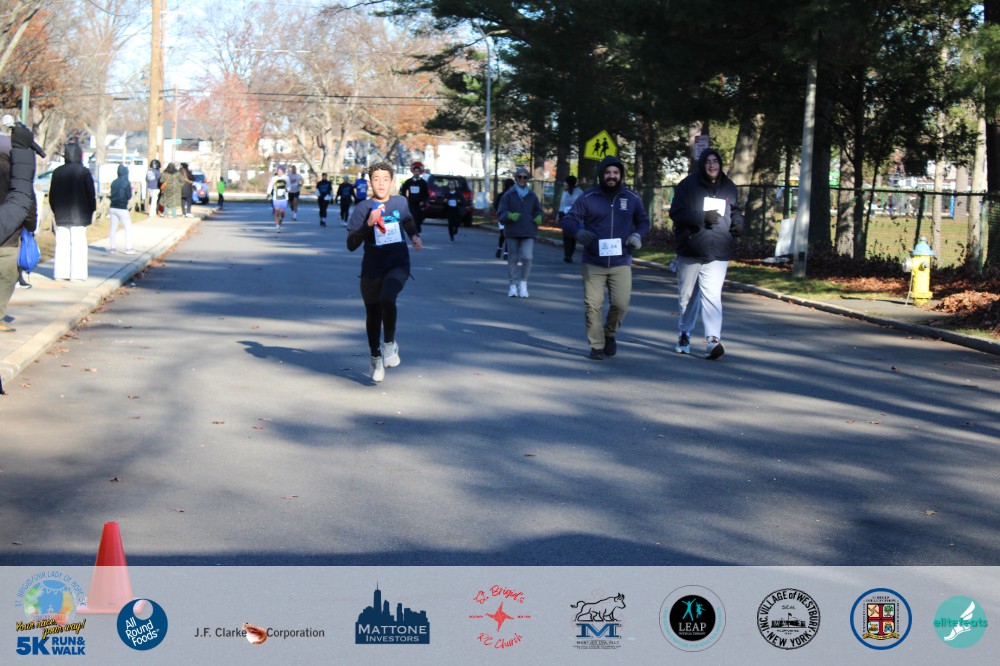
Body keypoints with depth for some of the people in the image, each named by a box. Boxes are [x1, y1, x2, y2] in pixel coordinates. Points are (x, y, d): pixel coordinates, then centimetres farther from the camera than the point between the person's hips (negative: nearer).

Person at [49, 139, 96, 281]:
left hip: (61, 216, 4)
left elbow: (52, 195, 10)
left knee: (61, 244, 7)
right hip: (79, 215, -4)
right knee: (78, 243, -1)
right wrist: (92, 211, 5)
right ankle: (76, 273, -4)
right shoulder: (84, 172, -8)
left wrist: (55, 211, 19)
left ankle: (60, 273, 7)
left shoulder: (57, 172, 4)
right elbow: (91, 194, -6)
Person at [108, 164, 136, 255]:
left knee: (113, 228, 10)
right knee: (128, 228, 4)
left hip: (113, 208, 5)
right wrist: (131, 190, 8)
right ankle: (128, 248, 0)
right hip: (122, 209, -5)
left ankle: (112, 248, 10)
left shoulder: (114, 182, 5)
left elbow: (112, 194, 12)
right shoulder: (126, 183, -11)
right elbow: (129, 196, -10)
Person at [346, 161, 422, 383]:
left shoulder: (400, 202, 3)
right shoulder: (363, 208, -6)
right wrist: (368, 224, -23)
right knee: (373, 316, 10)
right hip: (372, 269, 0)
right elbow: (351, 244, -12)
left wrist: (415, 236, 10)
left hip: (398, 265, 0)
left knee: (387, 298, -30)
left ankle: (390, 343, -8)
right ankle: (375, 358, 35)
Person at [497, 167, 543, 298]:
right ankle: (512, 285, 16)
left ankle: (523, 282, 4)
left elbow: (538, 211, 19)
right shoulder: (508, 195, 1)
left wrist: (538, 218, -4)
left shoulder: (532, 196, 8)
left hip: (528, 233, 1)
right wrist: (509, 215, -24)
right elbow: (500, 214, -3)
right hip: (512, 232, -1)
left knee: (527, 257, -15)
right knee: (513, 259, 4)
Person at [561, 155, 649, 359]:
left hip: (621, 263, 1)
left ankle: (610, 333, 23)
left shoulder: (631, 198, 6)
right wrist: (578, 232, -23)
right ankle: (596, 346, 13)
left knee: (621, 304, -7)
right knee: (593, 305, -2)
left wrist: (638, 235, -4)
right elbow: (568, 220, -2)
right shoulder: (588, 198, -2)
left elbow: (643, 221, 17)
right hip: (592, 263, -1)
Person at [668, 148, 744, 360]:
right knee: (687, 295, 11)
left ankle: (713, 339, -21)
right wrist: (703, 217, -19)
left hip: (718, 253, 1)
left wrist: (738, 222, 1)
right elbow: (676, 212, -8)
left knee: (712, 295, -14)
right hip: (690, 249, -1)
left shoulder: (729, 188, 10)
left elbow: (736, 210, 25)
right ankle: (684, 335, 30)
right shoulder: (688, 185, -1)